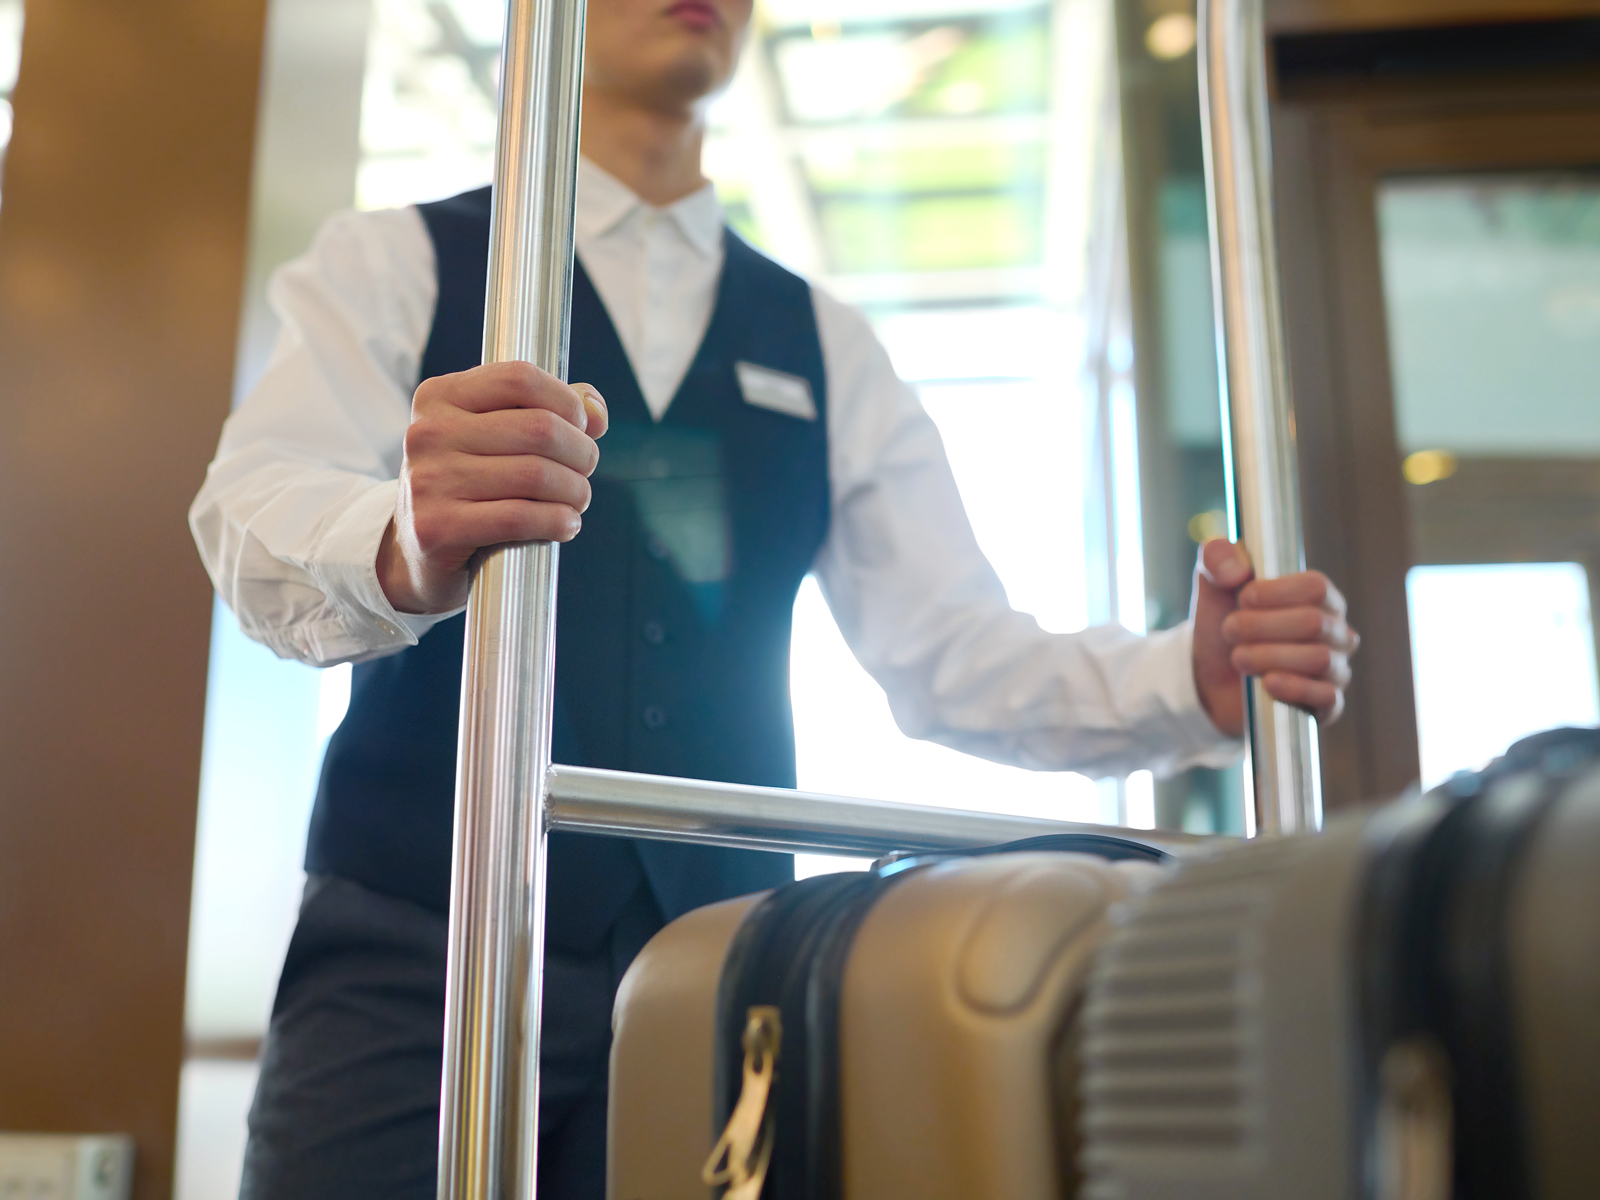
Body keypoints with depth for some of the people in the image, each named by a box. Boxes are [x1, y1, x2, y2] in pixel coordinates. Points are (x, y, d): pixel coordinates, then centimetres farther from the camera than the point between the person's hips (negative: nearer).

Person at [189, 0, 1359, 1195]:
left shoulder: (827, 348, 15)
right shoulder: (392, 266, 7)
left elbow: (950, 651, 7)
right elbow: (257, 511, -12)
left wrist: (1188, 680, -13)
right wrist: (405, 548, -36)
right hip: (419, 944, -2)